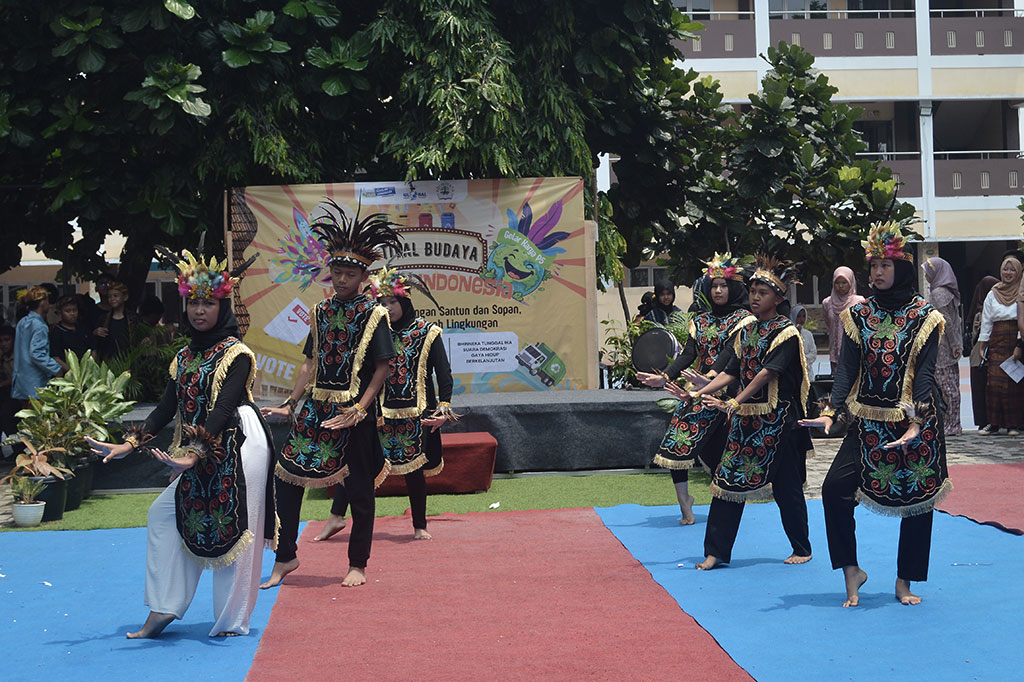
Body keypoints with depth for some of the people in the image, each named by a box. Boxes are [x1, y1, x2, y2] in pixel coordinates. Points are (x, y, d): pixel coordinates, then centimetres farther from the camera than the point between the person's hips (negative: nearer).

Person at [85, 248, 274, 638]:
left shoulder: (235, 354, -8)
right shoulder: (185, 356, 14)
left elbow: (223, 409, -20)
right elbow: (168, 408, 14)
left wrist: (196, 454, -31)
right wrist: (129, 445, 5)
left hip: (236, 448, -8)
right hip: (199, 455, 8)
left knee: (231, 529, -6)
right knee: (163, 514, 5)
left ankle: (231, 621, 5)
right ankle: (161, 612, 9)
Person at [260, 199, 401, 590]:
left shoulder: (372, 314, -5)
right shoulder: (322, 312, 11)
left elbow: (382, 366, -8)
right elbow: (311, 363, 14)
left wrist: (361, 407, -18)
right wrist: (290, 404, 8)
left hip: (354, 410, -5)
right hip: (316, 406, 5)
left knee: (358, 485, 3)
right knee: (286, 474, 0)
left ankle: (357, 565, 17)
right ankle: (285, 558, 14)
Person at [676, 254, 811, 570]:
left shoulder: (786, 332, -7)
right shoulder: (746, 331, 13)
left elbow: (767, 372, -17)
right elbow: (730, 372, 9)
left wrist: (735, 402, -25)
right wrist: (700, 393, -6)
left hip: (775, 418, -6)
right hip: (744, 417, 6)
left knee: (785, 485, 3)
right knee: (727, 479, 1)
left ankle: (802, 549, 20)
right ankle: (716, 552, 5)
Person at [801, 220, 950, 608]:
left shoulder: (924, 316, -2)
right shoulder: (858, 315, 5)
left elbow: (924, 373, -9)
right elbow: (848, 369, -1)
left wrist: (916, 423, -20)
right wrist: (830, 412, -15)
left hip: (916, 423, -2)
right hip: (868, 423, 2)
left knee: (917, 497, 3)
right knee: (835, 488, -13)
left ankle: (905, 583, 18)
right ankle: (851, 572, 1)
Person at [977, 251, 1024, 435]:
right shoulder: (993, 294, 10)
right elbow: (986, 321, 11)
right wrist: (982, 345, 7)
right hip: (998, 342, 2)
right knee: (995, 381, -3)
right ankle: (994, 422, 3)